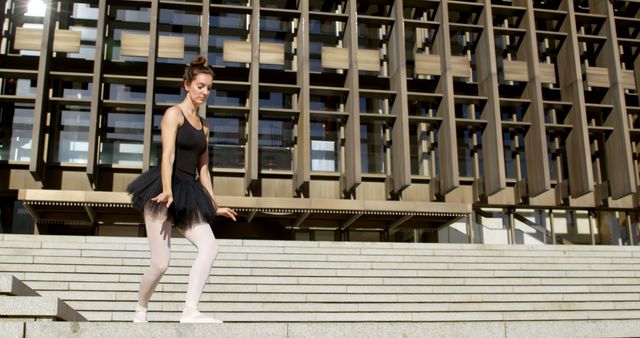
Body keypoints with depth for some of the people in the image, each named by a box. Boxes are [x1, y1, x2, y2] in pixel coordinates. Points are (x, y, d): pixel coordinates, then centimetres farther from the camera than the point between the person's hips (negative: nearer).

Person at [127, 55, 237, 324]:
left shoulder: (203, 125, 20)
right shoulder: (174, 114, 0)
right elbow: (168, 156, -14)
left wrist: (214, 206, 19)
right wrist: (167, 190, -29)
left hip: (188, 194, 6)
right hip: (164, 192, -6)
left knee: (210, 247, -18)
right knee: (160, 264, -7)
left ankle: (190, 311, -23)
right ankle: (140, 312, 18)